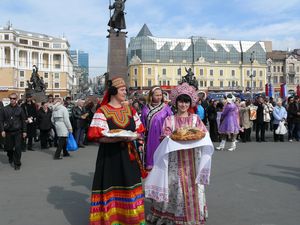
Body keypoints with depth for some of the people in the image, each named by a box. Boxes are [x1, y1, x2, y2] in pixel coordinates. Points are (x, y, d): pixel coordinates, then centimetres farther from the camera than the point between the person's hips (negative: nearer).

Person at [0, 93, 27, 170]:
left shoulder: (20, 109, 2)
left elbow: (23, 121, 5)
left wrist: (24, 131, 3)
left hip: (17, 132, -1)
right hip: (8, 132, 1)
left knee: (18, 148, -5)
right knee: (8, 148, 10)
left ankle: (17, 164, 4)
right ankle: (10, 158, 39)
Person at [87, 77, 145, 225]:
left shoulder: (130, 110, 10)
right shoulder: (102, 111, -6)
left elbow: (140, 131, 13)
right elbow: (97, 136, -13)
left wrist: (133, 136, -10)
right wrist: (119, 138, -23)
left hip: (128, 155, 5)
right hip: (110, 156, -4)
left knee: (129, 188, 9)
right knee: (111, 188, 0)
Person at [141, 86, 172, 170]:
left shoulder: (166, 107, -2)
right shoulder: (146, 108, 2)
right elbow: (143, 124, 8)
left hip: (162, 137, -1)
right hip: (150, 137, 1)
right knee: (151, 151, 7)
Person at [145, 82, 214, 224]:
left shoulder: (195, 118, 8)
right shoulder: (170, 120, 4)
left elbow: (204, 134, 4)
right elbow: (166, 138, -2)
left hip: (192, 159, 1)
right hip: (175, 159, -1)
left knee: (192, 188, 4)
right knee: (175, 186, -2)